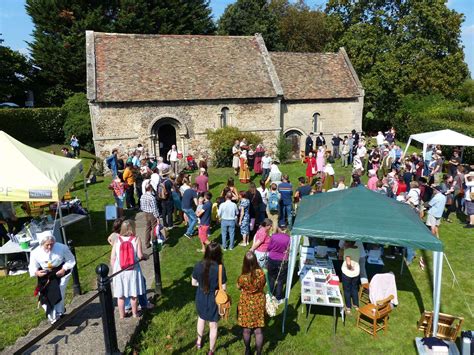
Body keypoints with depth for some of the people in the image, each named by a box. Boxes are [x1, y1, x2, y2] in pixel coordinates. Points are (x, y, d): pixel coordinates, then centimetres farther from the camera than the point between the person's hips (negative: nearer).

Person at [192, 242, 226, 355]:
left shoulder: (198, 265, -17)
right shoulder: (220, 268, -25)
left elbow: (193, 283, -4)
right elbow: (223, 288, -16)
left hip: (201, 298, 3)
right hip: (214, 299, -3)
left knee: (201, 318, 31)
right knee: (213, 325, 18)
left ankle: (199, 341, 52)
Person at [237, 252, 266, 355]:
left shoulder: (243, 277, -27)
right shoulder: (261, 274, -21)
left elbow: (238, 287, -4)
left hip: (246, 304, -2)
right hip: (259, 303, 2)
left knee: (246, 329, 20)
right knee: (258, 330, 15)